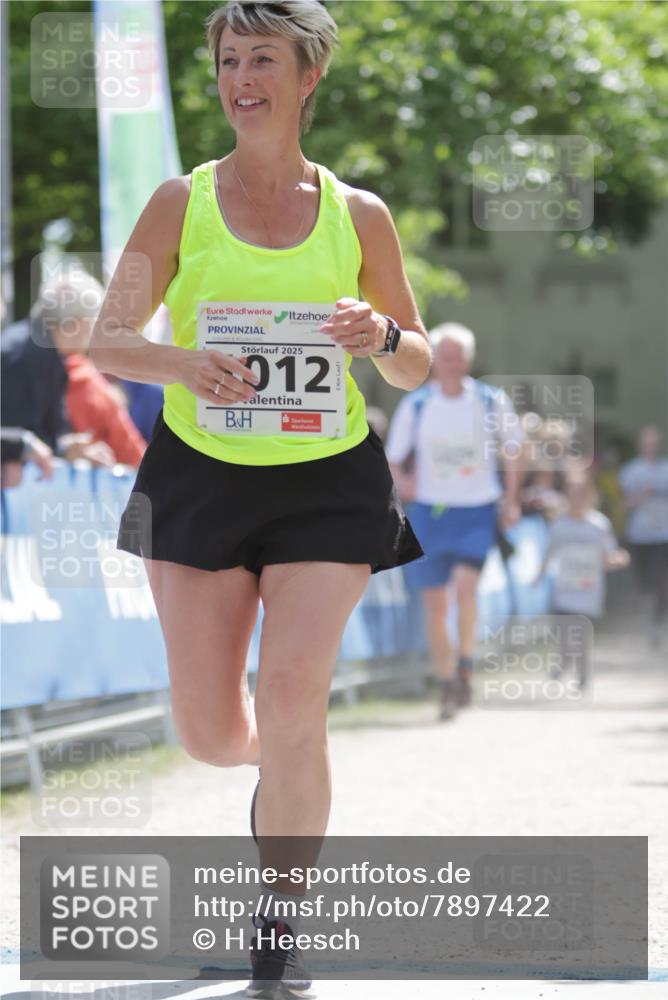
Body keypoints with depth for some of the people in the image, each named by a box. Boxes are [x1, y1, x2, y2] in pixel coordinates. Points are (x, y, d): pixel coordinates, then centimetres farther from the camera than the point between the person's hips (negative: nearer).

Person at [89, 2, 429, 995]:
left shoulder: (358, 214, 2)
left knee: (290, 702, -14)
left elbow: (418, 364, 11)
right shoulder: (181, 202, 0)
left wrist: (381, 335, -13)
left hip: (327, 482, -1)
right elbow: (109, 339, -2)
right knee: (209, 733, 2)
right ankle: (285, 779, 41)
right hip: (200, 473, 1)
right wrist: (184, 365, -23)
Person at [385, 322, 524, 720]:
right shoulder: (415, 405, -1)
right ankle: (447, 685, 15)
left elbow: (515, 446, 11)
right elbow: (393, 459, 5)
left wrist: (511, 499, 5)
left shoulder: (492, 401, -2)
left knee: (465, 583, -24)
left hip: (477, 511, -1)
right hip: (430, 510, 2)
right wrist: (402, 481, -16)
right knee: (435, 604, 2)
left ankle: (466, 660, -3)